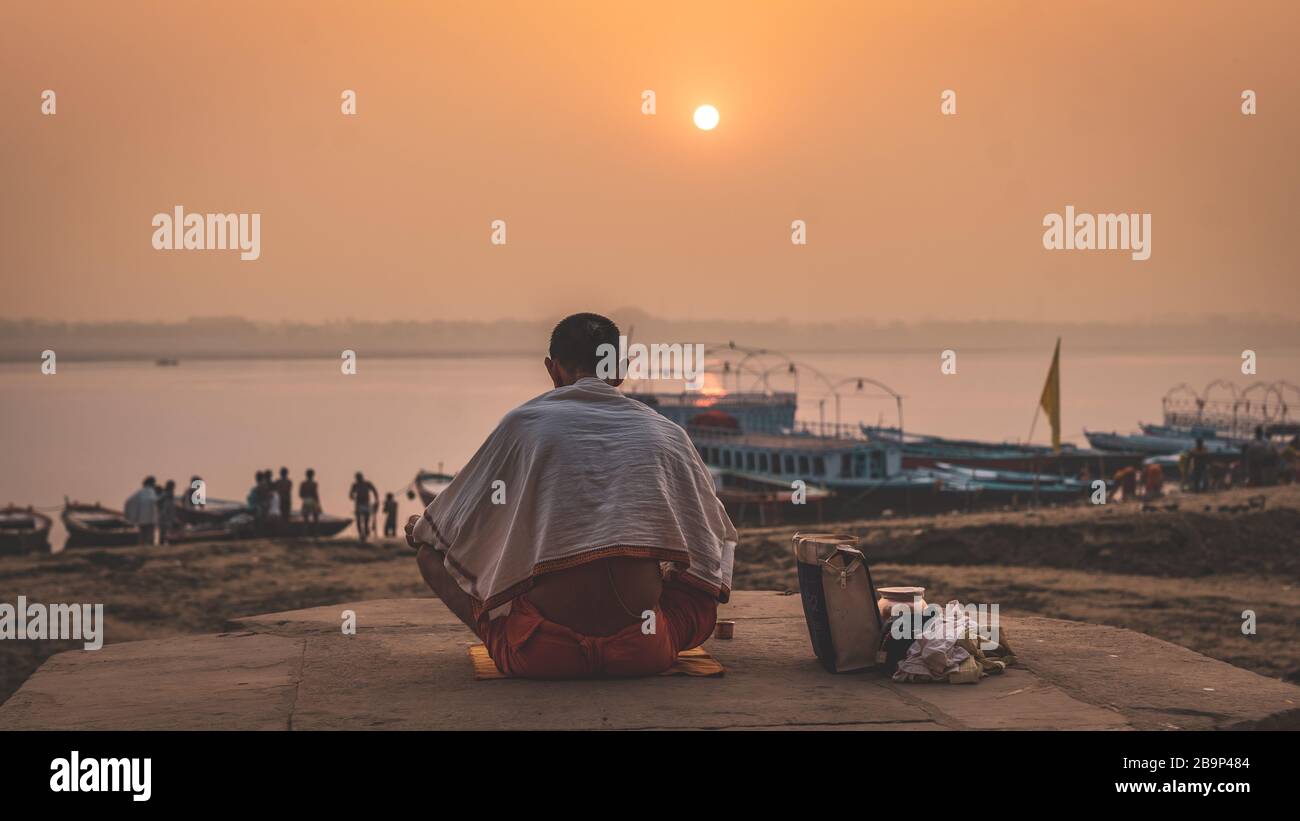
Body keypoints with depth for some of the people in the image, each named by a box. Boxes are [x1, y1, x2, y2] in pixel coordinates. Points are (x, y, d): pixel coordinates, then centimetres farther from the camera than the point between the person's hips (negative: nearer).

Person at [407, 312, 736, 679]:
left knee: (431, 552, 18)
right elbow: (718, 539, 25)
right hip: (643, 652, 2)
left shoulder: (525, 422, 5)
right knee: (707, 591, 33)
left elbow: (455, 525, 16)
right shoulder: (666, 432, 10)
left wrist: (419, 530, 41)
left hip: (540, 653, -2)